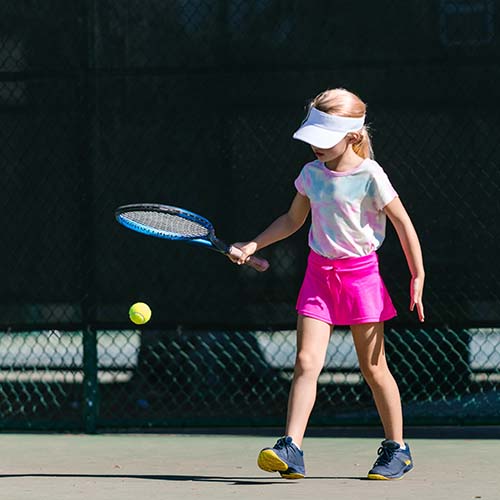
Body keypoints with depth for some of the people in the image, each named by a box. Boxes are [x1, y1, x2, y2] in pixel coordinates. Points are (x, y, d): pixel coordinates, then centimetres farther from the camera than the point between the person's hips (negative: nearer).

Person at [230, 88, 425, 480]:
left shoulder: (369, 175, -11)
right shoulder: (311, 173, 5)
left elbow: (404, 224, -4)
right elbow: (293, 220, 20)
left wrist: (418, 277, -5)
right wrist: (254, 245, 10)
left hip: (360, 274, -4)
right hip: (319, 274, 4)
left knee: (373, 368, 4)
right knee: (307, 362, -11)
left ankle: (397, 449, 20)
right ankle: (291, 451, -19)